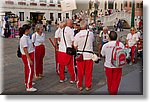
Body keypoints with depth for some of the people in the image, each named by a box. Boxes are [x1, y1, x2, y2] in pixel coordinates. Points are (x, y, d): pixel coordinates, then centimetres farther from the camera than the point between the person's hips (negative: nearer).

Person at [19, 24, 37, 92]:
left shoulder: (27, 37, 7)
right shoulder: (24, 38, -22)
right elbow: (25, 50, -24)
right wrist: (29, 59, -24)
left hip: (30, 55, 10)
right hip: (27, 56, -10)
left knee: (27, 69, 23)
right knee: (30, 70, -6)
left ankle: (27, 82, 40)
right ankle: (29, 87, 0)